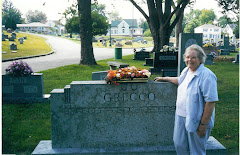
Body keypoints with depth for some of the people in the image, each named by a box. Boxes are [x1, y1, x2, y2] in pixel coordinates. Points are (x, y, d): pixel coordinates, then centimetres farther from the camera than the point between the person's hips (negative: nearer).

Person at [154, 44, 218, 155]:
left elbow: (211, 101, -23)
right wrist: (164, 78, 36)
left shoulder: (206, 76, -20)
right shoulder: (186, 70, 7)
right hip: (181, 116, 8)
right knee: (179, 145, 17)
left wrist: (204, 124, -23)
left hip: (196, 120, -8)